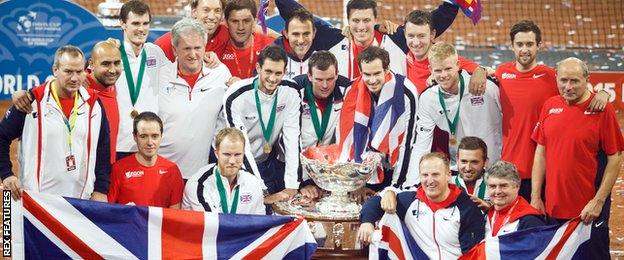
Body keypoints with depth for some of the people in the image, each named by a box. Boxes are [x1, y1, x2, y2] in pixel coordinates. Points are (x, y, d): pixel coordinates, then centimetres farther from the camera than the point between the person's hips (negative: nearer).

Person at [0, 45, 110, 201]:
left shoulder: (94, 104, 7)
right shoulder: (33, 101, -3)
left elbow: (103, 152, 11)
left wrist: (100, 191, 5)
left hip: (82, 200, 2)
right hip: (36, 199, -2)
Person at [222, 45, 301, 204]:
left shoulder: (291, 92, -13)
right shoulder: (236, 98, -25)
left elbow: (292, 139, -17)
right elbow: (241, 147, -27)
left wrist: (292, 186, -26)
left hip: (269, 160, 4)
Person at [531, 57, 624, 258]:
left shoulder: (602, 110, -10)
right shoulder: (550, 106, 4)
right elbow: (541, 152, 10)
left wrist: (599, 201, -13)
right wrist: (535, 196, 6)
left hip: (588, 209, -5)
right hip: (553, 207, 5)